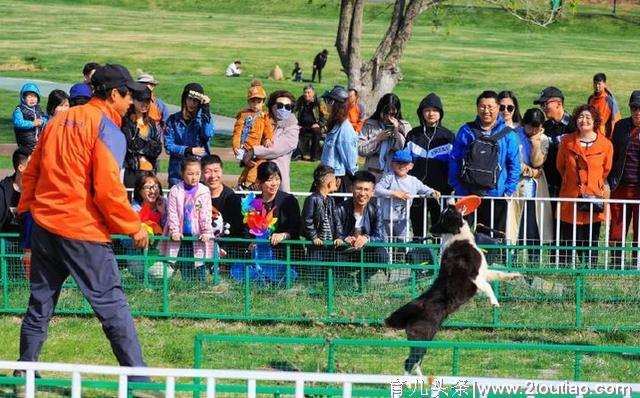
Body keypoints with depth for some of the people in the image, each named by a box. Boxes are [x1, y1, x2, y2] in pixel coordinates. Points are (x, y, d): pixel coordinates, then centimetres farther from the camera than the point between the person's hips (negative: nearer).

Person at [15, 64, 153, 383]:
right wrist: (133, 227, -8)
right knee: (112, 307, -5)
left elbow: (31, 172, 16)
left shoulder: (60, 121, 12)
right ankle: (137, 379, -6)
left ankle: (25, 369, 22)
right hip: (83, 231, -7)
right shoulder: (107, 128, -10)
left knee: (39, 305, 17)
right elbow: (108, 188, -17)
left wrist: (27, 208, 24)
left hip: (44, 225, 7)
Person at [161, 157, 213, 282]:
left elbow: (206, 214, -4)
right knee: (184, 265, 5)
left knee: (199, 265, 2)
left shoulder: (204, 191, -2)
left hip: (198, 236, 0)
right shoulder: (175, 191, -3)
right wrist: (175, 231, -12)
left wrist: (206, 232, -10)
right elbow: (172, 213, -5)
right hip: (181, 236, 0)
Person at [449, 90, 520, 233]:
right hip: (466, 194, 1)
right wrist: (456, 186, -1)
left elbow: (514, 166, 5)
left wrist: (508, 191, -4)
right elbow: (454, 160, 7)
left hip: (496, 196, -1)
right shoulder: (466, 131, 7)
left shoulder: (508, 135, 5)